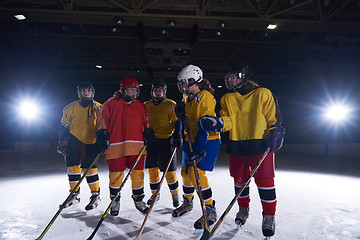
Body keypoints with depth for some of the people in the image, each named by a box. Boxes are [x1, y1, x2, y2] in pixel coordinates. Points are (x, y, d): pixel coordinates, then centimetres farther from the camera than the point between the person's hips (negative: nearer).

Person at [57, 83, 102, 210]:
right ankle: (75, 195, 19)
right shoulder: (71, 108, 7)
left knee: (90, 168, -8)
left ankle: (96, 195, 7)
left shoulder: (97, 108, 2)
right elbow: (64, 126, 12)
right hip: (74, 141, 3)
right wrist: (62, 143, 7)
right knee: (72, 167, 2)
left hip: (90, 142, -3)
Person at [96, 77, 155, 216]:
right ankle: (115, 201, 24)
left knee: (138, 174, 4)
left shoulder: (140, 106, 16)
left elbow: (145, 122, 23)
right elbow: (102, 119, 9)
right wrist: (102, 134, -1)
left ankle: (138, 200, 23)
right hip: (116, 146, -2)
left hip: (136, 146, 3)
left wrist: (148, 133, 8)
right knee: (116, 175, 3)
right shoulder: (111, 103, 6)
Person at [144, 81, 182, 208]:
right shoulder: (146, 105, 10)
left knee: (169, 169, -3)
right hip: (151, 141, 4)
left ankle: (175, 194, 17)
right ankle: (155, 193, 27)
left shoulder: (171, 105, -2)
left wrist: (177, 136, -13)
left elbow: (177, 122, -2)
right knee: (152, 168, 9)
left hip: (166, 140, -4)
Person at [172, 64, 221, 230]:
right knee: (186, 172, 12)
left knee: (197, 173, -14)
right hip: (190, 140, 8)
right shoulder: (188, 98, 12)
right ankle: (187, 203, 35)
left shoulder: (205, 96, -15)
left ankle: (210, 211, 3)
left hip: (206, 141, -8)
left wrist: (199, 149, -30)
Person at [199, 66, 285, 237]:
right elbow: (228, 120, 4)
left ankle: (269, 216, 19)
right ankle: (243, 209, 35)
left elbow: (274, 118, 4)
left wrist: (275, 134, -9)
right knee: (240, 180, 11)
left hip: (260, 145, -3)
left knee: (264, 181, -1)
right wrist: (218, 122, -16)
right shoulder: (227, 99, 13)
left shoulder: (263, 94, 3)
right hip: (237, 146, 4)